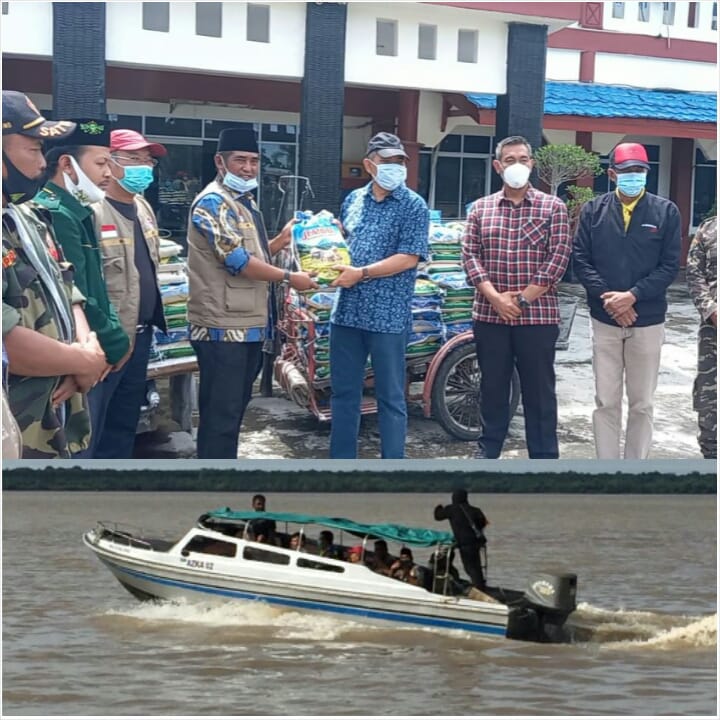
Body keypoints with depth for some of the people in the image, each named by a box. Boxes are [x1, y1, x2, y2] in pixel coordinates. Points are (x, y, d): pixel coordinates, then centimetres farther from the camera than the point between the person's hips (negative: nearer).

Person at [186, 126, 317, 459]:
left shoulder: (245, 201, 16)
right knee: (221, 412, -5)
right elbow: (237, 260, -20)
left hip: (249, 323, 10)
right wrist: (290, 278, -13)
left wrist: (281, 241, 5)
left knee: (235, 406, 16)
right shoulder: (213, 202, -14)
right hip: (223, 326, -10)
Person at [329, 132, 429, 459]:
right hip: (346, 310, 5)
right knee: (343, 392, 11)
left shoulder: (413, 206, -5)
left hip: (388, 315, -5)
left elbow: (408, 258, -13)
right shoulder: (353, 199, 11)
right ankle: (341, 460, 22)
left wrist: (361, 273, -17)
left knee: (390, 396, 2)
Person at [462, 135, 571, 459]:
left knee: (539, 390, 3)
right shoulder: (480, 208, 9)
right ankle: (488, 450, 23)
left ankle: (543, 457, 10)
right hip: (489, 315, 2)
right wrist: (495, 297, -12)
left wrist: (523, 300, -11)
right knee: (492, 387, 11)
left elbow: (558, 257, -6)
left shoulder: (552, 207, 1)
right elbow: (470, 254, 2)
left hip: (538, 316, -2)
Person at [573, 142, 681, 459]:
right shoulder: (593, 211, 4)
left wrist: (632, 296, -16)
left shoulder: (666, 212, 1)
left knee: (642, 404, 6)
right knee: (606, 402, 5)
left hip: (648, 323, -1)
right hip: (604, 321, 1)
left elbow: (670, 265, -4)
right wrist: (608, 297, -14)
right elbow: (580, 259, -1)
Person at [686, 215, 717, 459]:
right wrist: (712, 311, -9)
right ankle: (710, 454, 16)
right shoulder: (708, 228, 6)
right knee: (708, 394, 4)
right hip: (712, 325, 1)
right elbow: (694, 274, 3)